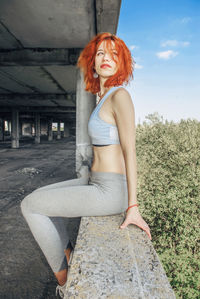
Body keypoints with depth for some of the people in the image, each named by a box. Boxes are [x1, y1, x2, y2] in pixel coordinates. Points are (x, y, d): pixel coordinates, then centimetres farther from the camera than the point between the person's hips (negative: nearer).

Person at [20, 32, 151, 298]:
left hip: (109, 192, -9)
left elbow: (130, 151, -19)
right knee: (37, 196, 18)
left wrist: (132, 207, -18)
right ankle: (69, 257, 27)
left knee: (29, 206, -1)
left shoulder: (120, 95, -14)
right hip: (97, 181, 9)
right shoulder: (105, 97, 14)